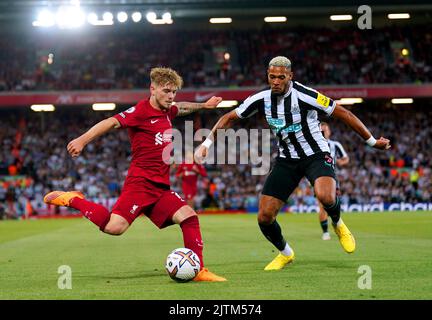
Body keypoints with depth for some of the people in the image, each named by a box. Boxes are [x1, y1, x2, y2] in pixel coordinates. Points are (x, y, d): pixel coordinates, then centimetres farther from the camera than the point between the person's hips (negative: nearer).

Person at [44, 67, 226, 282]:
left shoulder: (167, 111, 17)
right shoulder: (142, 111, -9)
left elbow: (182, 108, 42)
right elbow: (112, 122, -21)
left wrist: (204, 105, 54)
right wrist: (83, 140, -33)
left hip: (160, 187, 8)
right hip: (140, 183, -8)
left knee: (189, 217, -4)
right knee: (115, 227, -22)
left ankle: (198, 271, 2)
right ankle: (73, 200, -2)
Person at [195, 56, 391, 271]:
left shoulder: (304, 95, -19)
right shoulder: (262, 99, -5)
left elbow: (343, 114, -13)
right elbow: (230, 118, 8)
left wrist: (372, 141, -8)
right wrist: (207, 143, -2)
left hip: (316, 155, -4)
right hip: (286, 160, 4)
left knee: (326, 197, -36)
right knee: (264, 218, -6)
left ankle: (338, 225, 2)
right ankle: (285, 253, 24)